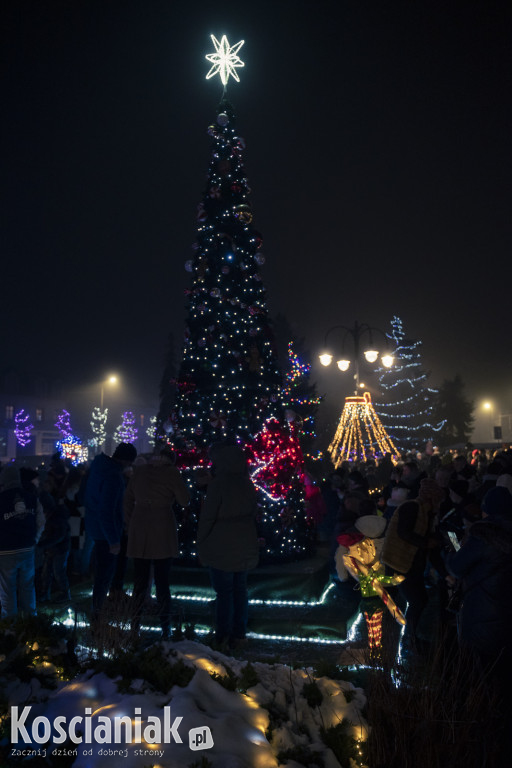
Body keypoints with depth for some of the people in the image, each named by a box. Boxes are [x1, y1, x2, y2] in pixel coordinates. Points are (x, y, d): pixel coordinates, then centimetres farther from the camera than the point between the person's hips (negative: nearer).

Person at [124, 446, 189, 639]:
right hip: (162, 533, -3)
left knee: (140, 581, 11)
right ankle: (165, 627, 9)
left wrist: (129, 523, 17)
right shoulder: (170, 472, -5)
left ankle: (135, 625, 13)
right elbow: (185, 500, -2)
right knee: (162, 581, 5)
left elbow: (128, 498, 12)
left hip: (138, 532, 3)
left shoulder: (139, 471, 7)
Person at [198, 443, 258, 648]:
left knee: (224, 592, 1)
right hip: (246, 546, 7)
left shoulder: (218, 483, -14)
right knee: (240, 589, 13)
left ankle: (223, 636, 9)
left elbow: (208, 516, -13)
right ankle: (238, 635, 20)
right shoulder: (247, 484, 7)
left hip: (222, 547, -6)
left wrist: (201, 544, -3)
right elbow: (253, 513, 13)